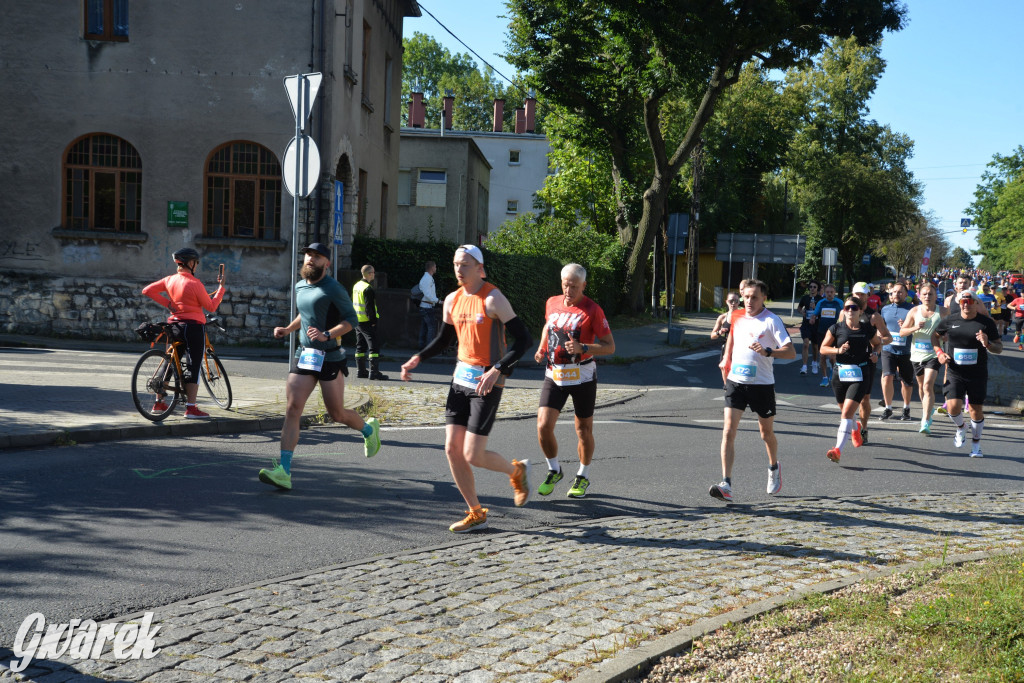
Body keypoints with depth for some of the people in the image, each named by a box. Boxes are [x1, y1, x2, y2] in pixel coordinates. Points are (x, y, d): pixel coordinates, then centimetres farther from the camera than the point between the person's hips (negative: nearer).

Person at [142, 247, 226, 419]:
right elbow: (211, 307, -10)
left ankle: (158, 403, 22)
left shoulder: (170, 280, 4)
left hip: (175, 325, 7)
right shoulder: (194, 283, -14)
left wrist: (168, 303, 4)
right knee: (193, 367, -3)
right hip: (194, 327, -7)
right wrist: (221, 287, -1)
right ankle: (191, 408, -4)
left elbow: (147, 290, 6)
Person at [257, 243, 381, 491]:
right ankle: (283, 472, -12)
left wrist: (327, 335, -25)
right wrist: (288, 329, 14)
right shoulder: (299, 287, 12)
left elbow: (351, 319, -12)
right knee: (292, 410, -8)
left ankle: (369, 429, 39)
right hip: (304, 355, 6)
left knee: (337, 414, 5)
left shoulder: (332, 288, -10)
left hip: (330, 357, -5)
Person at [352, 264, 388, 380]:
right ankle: (374, 372, -11)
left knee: (360, 346, 14)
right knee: (374, 346, -7)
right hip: (367, 322, -9)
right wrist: (373, 321, -15)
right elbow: (370, 307, -19)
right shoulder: (368, 289, -17)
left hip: (357, 321, 10)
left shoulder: (356, 286, 13)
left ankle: (360, 371, 17)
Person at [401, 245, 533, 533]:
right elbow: (443, 339, 21)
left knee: (473, 455, -9)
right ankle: (476, 514, 15)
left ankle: (517, 470, 22)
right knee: (452, 450, 1)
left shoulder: (492, 299, -13)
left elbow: (524, 339, -16)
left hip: (486, 382, -7)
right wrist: (417, 359, 5)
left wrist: (497, 370, -26)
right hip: (461, 378, 7)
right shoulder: (452, 300, 8)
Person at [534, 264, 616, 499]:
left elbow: (610, 347, -13)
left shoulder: (592, 310, -11)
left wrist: (582, 347, -28)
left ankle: (583, 477, 29)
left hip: (582, 376, -3)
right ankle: (554, 471, 16)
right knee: (543, 426, -8)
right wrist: (541, 349, 11)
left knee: (583, 429, 8)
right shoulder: (552, 303, 4)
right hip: (554, 375, 3)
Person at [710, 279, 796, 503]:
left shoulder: (771, 320, -9)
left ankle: (774, 467, 44)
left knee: (767, 433, 14)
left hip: (762, 384, -3)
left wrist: (767, 351, -31)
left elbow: (791, 352, -16)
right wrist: (726, 358, 18)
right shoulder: (737, 317, 7)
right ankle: (726, 484, -15)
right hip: (735, 382, 3)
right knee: (728, 431, -11)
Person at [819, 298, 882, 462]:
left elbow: (878, 343, 20)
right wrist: (838, 350, -15)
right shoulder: (836, 328, 0)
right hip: (840, 373, 2)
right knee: (846, 410, 19)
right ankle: (855, 430, 53)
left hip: (860, 375, -2)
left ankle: (838, 450, -19)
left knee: (847, 412, -14)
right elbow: (823, 348, 2)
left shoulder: (868, 329, 2)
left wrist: (875, 353, 0)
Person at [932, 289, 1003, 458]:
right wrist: (939, 352, 1)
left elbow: (999, 348, 2)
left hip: (978, 374, 0)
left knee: (976, 410, 6)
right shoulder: (950, 320, 0)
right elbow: (935, 335, 17)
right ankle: (960, 428, 19)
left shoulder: (986, 322, -3)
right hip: (955, 373, 0)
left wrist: (987, 344, -19)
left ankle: (976, 444, 26)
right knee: (953, 406, -15)